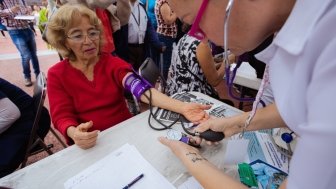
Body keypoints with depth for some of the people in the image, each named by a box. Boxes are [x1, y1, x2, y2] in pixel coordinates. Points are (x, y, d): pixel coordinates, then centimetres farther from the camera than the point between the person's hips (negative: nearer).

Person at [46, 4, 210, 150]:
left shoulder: (113, 62, -3)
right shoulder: (56, 74, -1)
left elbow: (140, 87, -20)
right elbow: (62, 116, -7)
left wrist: (182, 107, -37)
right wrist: (74, 133, -32)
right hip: (89, 143, 1)